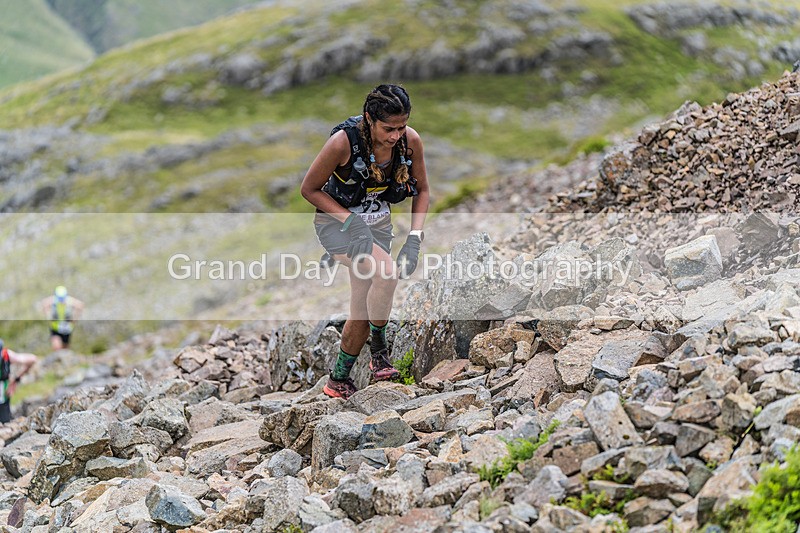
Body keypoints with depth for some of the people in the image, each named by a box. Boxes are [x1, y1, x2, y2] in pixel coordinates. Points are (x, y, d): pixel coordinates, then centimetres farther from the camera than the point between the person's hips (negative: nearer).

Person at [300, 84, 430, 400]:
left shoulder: (411, 140, -15)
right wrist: (350, 220, -25)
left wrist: (414, 239, -12)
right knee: (386, 271, -32)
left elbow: (422, 190, 1)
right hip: (337, 222, -5)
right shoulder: (343, 141, -27)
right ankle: (379, 347, -9)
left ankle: (338, 380, 26)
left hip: (378, 223, 5)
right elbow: (309, 189, -15)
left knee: (362, 314, 6)